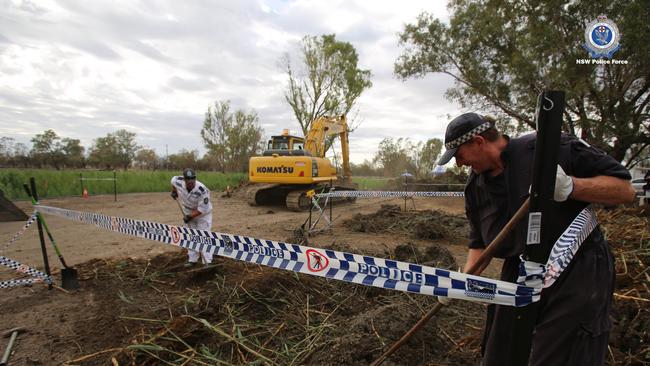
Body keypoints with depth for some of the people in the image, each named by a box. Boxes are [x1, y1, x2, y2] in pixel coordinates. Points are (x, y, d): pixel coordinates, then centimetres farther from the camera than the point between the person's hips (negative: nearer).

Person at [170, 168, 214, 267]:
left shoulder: (202, 190, -35)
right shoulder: (178, 181, -23)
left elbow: (202, 209, -28)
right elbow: (173, 179, 5)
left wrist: (190, 216, -27)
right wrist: (174, 191, 9)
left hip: (203, 214, -5)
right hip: (188, 213, 5)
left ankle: (207, 262, -2)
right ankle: (192, 260, 25)